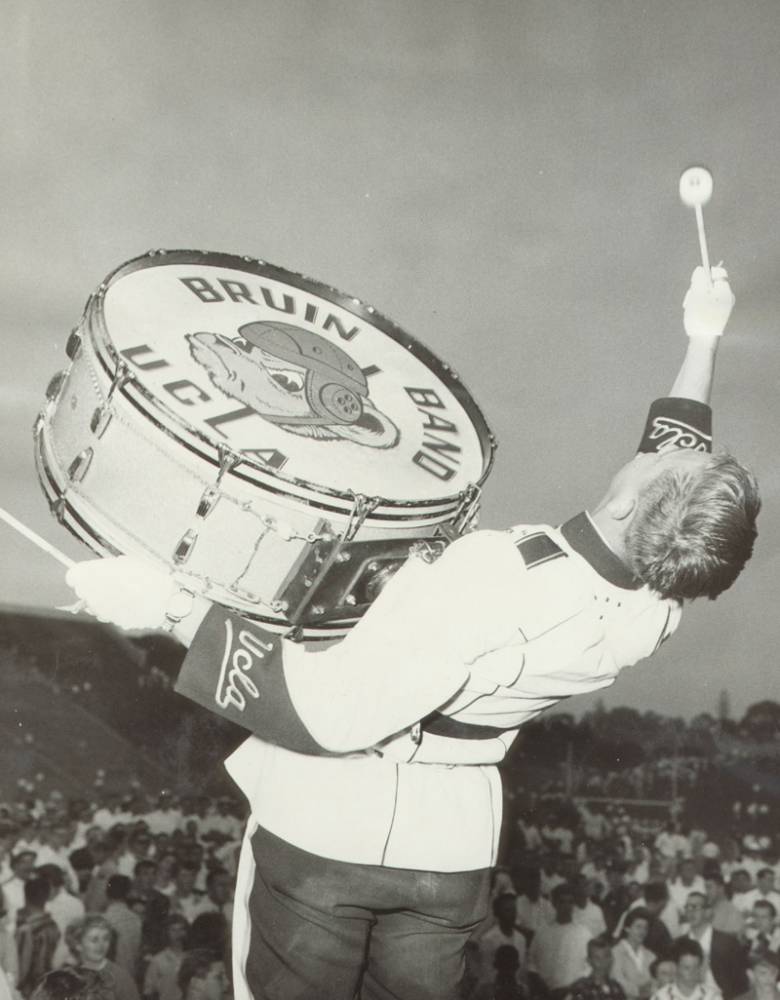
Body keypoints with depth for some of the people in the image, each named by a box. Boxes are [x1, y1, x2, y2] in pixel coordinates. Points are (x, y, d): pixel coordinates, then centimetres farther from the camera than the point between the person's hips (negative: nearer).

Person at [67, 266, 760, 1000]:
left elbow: (327, 709, -31)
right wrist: (702, 341, 16)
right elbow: (680, 483, 8)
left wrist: (174, 609, -28)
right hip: (454, 848, 5)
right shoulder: (654, 613, -12)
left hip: (329, 831, -5)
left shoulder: (490, 582, -33)